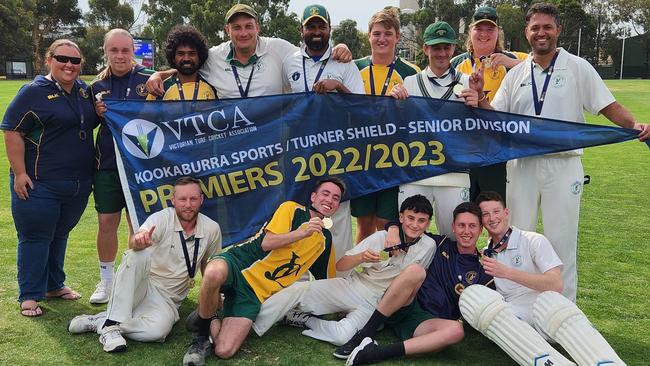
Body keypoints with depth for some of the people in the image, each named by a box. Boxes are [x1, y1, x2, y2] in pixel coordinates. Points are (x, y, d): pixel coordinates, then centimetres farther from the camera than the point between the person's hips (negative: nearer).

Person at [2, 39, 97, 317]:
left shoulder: (84, 91, 9)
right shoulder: (34, 92, -9)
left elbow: (91, 122, 27)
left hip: (79, 184, 6)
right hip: (39, 184, -6)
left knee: (60, 235, 18)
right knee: (35, 237, 4)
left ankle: (54, 285, 34)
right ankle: (29, 295, 15)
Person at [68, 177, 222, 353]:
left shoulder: (212, 229, -4)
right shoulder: (162, 218, -12)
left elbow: (207, 265, 12)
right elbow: (134, 243, -32)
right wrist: (139, 239, -56)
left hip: (166, 299, 1)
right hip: (141, 286, -1)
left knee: (159, 329, -34)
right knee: (138, 254, -34)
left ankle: (98, 321, -16)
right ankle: (111, 323, -30)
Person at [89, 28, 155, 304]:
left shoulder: (149, 79, -3)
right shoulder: (97, 86, 6)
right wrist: (97, 113, -5)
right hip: (107, 164, 3)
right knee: (106, 223, 6)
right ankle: (106, 280, 24)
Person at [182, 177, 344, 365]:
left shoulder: (325, 239, 17)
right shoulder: (291, 209, 3)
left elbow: (327, 280, 26)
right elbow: (266, 243, -8)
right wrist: (303, 232, -16)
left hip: (256, 292, 3)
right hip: (239, 264, -2)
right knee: (215, 273, -43)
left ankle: (211, 323, 12)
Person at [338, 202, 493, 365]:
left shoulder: (482, 270, 10)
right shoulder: (441, 244, 13)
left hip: (427, 322, 0)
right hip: (403, 308, 1)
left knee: (456, 330, -35)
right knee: (415, 270, -30)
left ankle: (379, 352, -37)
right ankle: (363, 336, -29)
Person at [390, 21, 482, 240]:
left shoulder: (467, 83, 9)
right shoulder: (410, 82, 12)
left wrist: (476, 106, -11)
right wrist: (394, 100, -4)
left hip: (455, 173, -1)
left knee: (455, 238, 3)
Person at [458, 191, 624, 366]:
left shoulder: (534, 241, 8)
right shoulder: (485, 255, 22)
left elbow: (556, 284, -8)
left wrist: (506, 272, -14)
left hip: (542, 312, -2)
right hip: (509, 318, 2)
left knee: (549, 299, -38)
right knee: (471, 294, -29)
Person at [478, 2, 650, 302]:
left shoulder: (578, 68, 2)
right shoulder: (516, 74, 10)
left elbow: (608, 106, -2)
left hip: (563, 165, -3)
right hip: (522, 165, 3)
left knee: (561, 241, 2)